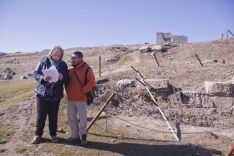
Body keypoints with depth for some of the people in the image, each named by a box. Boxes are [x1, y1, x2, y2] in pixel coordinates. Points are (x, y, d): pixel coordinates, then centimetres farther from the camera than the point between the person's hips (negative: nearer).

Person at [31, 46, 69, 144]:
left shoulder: (63, 65, 4)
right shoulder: (44, 61, 0)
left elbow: (67, 79, 4)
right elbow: (35, 73, -2)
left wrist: (62, 78, -19)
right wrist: (43, 78, -22)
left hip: (56, 95, 1)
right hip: (42, 93, -1)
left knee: (53, 116, 9)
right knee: (41, 115, 5)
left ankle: (53, 134, 24)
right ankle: (38, 134, 21)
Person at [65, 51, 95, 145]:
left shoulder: (86, 69, -8)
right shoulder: (70, 69, 10)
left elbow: (91, 82, -15)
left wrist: (83, 91, -15)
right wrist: (68, 91, 7)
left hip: (81, 98, -6)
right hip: (70, 99, 6)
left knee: (82, 118, 3)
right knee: (71, 118, 12)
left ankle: (83, 136, 19)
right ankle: (75, 135, 25)